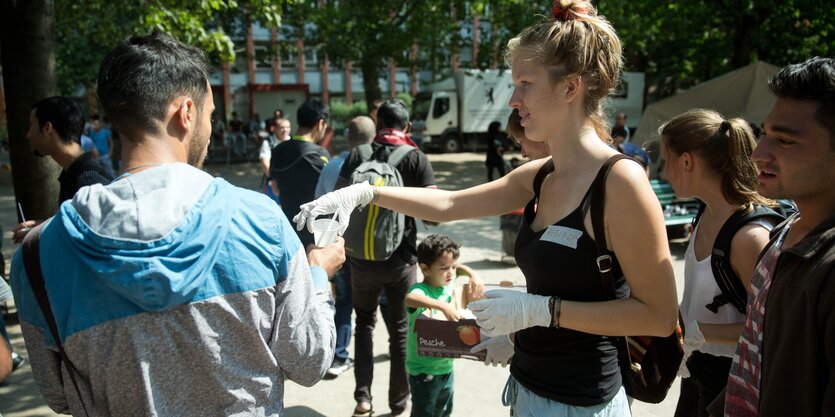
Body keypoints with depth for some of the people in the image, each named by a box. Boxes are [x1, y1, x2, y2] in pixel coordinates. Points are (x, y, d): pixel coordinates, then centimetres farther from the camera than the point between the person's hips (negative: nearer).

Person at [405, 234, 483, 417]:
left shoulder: (447, 284, -4)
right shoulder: (421, 290, -25)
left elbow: (459, 268, 16)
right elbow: (409, 298, -49)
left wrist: (473, 275, -4)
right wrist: (443, 306, -58)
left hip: (447, 366, 7)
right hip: (424, 372, -7)